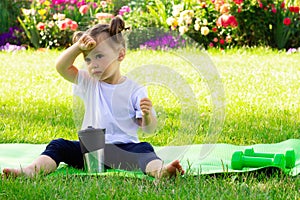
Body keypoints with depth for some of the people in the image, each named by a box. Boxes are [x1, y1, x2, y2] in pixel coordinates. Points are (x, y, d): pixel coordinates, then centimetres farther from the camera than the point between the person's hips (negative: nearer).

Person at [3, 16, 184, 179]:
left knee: (144, 149, -32)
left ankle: (160, 171, -62)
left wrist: (147, 116, -26)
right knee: (58, 146, -16)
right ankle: (30, 171, -39)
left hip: (123, 149, -3)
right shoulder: (89, 83, 12)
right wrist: (79, 47, -13)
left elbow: (148, 129, -2)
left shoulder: (135, 90, 1)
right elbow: (62, 67, 0)